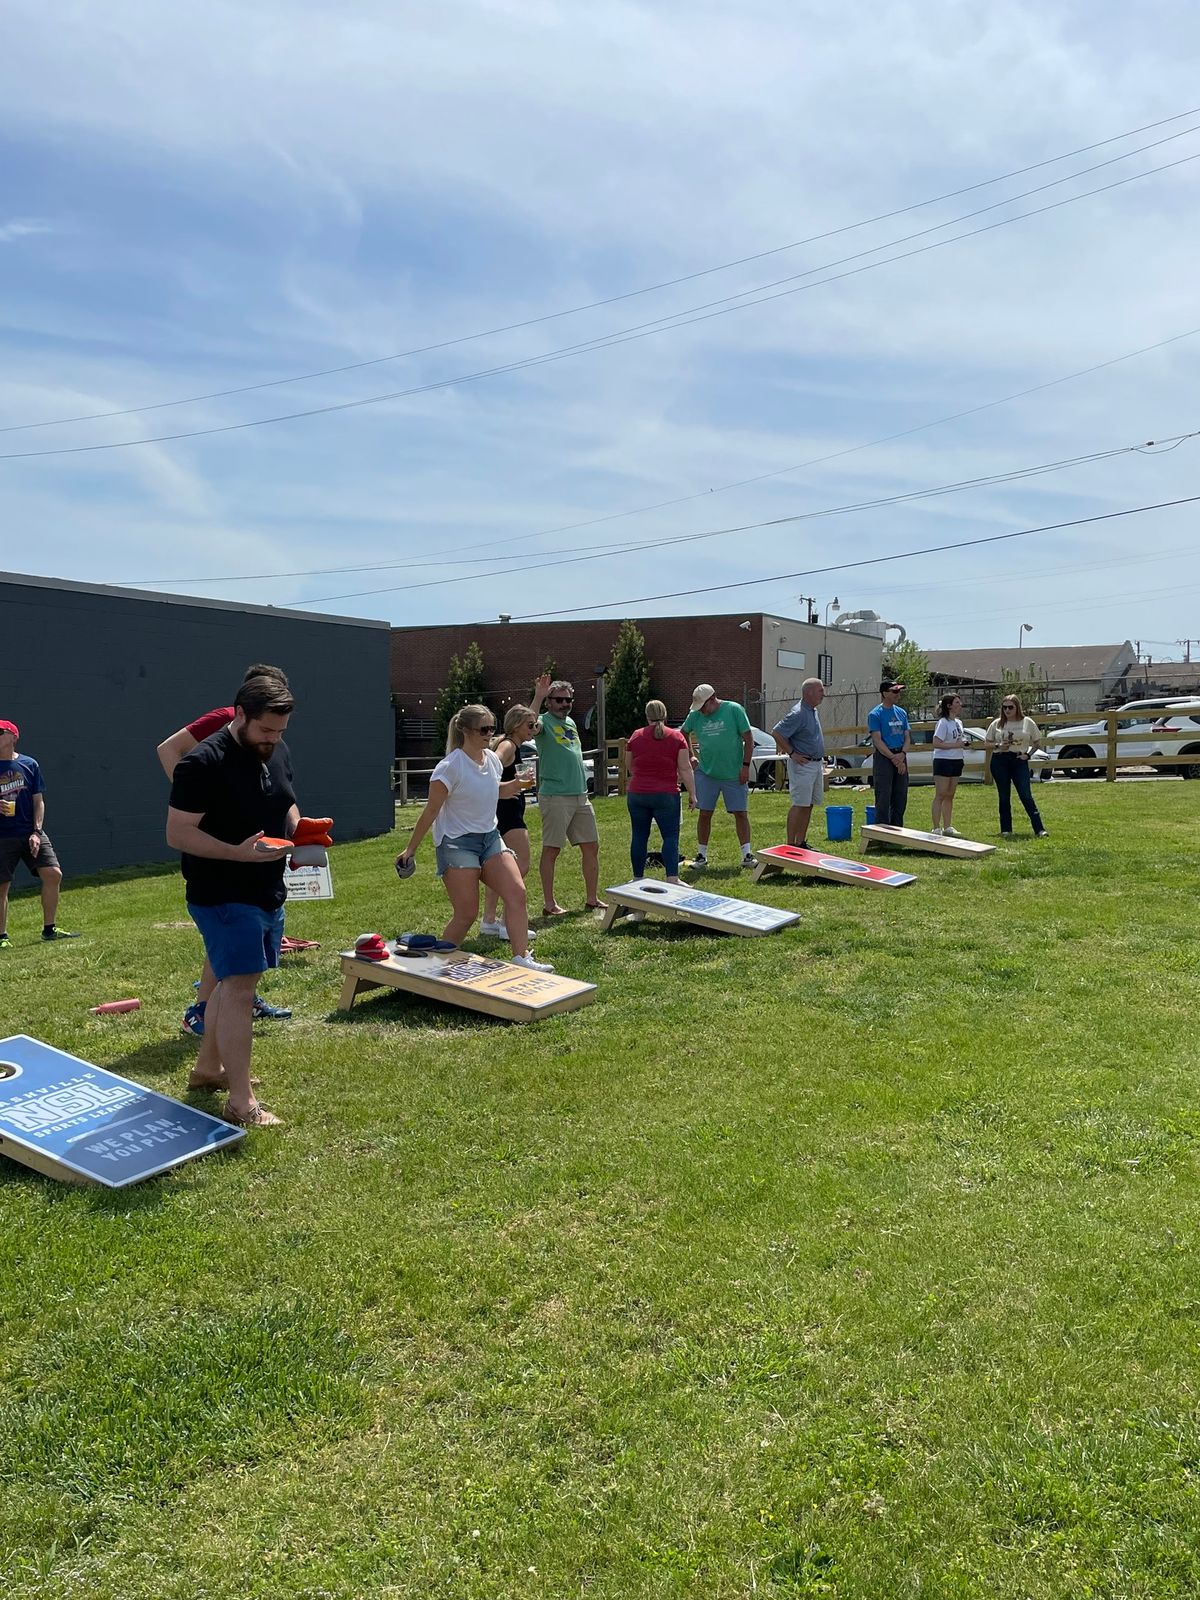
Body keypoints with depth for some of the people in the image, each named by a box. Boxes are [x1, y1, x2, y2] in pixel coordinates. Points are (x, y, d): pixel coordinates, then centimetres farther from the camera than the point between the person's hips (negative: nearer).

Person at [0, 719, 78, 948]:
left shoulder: (29, 764, 5)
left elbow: (38, 801, 5)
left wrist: (37, 832, -5)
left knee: (53, 874, -8)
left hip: (31, 832, 1)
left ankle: (49, 929, 6)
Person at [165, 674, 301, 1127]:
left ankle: (207, 1069, 35)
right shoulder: (205, 762, -18)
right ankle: (240, 1103, -5)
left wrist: (299, 831, -1)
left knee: (232, 982, 18)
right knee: (240, 988, -10)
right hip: (223, 897, -8)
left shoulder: (278, 753, 7)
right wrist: (239, 852, -29)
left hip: (267, 893, 8)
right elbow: (177, 834, -19)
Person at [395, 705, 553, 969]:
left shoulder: (492, 759, 4)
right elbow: (431, 811, -13)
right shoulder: (450, 767, -16)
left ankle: (521, 957, -6)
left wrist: (517, 784, 3)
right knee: (467, 914, -6)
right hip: (457, 843, -7)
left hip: (490, 837, 7)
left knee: (516, 893, -11)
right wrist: (411, 848, -9)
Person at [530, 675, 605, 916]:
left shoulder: (570, 722, 17)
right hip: (555, 796, -8)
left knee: (591, 846, 10)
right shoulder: (544, 721, -6)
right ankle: (549, 903, 6)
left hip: (580, 795, 8)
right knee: (551, 849, -2)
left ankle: (592, 898, 21)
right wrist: (538, 697, -33)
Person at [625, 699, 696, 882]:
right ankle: (672, 878, -10)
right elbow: (685, 769, -5)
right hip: (666, 795, -2)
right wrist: (692, 794, 0)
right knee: (670, 837, 0)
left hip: (637, 794, 2)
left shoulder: (635, 736, 4)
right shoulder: (676, 737, -2)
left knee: (639, 836, 10)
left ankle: (638, 878, 15)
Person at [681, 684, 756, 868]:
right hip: (706, 774, 2)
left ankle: (747, 855, 8)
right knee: (704, 814, 4)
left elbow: (748, 739, -6)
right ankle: (702, 856, 14)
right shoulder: (695, 715, 1)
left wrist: (745, 766, -9)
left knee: (741, 813, 2)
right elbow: (683, 734, 19)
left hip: (734, 774, -2)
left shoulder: (734, 710, -8)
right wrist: (691, 756, 10)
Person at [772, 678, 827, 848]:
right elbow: (776, 732, -21)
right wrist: (792, 753, -17)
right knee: (799, 805, -8)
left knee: (808, 805, 12)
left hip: (816, 764, 9)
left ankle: (801, 842, 18)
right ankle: (790, 845, -5)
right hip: (802, 765, -9)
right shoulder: (798, 713, -18)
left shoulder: (813, 710, 12)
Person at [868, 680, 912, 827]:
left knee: (901, 798, 10)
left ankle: (897, 830, 19)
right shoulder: (875, 714, -6)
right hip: (883, 758, -6)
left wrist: (902, 754, -8)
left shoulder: (901, 712, 13)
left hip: (900, 757, 6)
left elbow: (907, 737, 12)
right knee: (883, 798, -5)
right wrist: (894, 758, -17)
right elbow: (877, 740, -12)